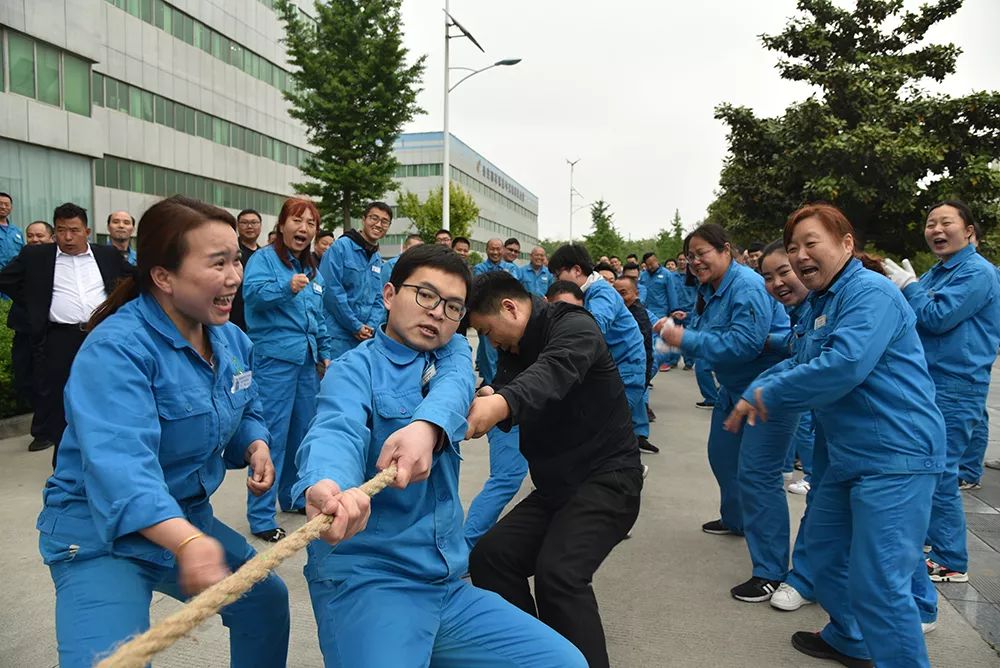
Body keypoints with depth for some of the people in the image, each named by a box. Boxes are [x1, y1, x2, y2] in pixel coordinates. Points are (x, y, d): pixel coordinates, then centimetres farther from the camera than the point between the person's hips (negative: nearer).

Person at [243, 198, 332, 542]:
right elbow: (253, 291, -23)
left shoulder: (311, 268, 18)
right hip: (274, 358, -7)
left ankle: (293, 496, 31)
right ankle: (260, 517, 2)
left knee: (303, 430, 14)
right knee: (273, 434, -6)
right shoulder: (264, 258, -4)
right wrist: (287, 288, -39)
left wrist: (325, 354, 19)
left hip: (307, 359, 8)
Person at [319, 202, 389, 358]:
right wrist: (356, 326, -12)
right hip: (337, 335, -6)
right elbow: (331, 290, -15)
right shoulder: (341, 246, -7)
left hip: (366, 338, 6)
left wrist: (372, 326, -3)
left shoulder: (378, 259, 14)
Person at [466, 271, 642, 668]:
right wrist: (487, 403, -20)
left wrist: (502, 403, -56)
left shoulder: (573, 326, -14)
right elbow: (512, 407, 4)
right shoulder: (515, 350, 11)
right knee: (489, 557, -8)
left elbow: (554, 372, -37)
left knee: (558, 572, -28)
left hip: (607, 477, -8)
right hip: (555, 484, 8)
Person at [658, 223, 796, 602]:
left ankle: (771, 572, -7)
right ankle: (736, 519, 48)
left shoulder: (747, 286, -22)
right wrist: (677, 329, -9)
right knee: (722, 455, 23)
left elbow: (746, 342, -32)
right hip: (735, 387, 11)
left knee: (756, 474, -14)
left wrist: (687, 340, -29)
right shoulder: (712, 290, 8)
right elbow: (711, 337, 10)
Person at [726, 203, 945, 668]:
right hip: (851, 454, 11)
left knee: (878, 583, -10)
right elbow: (799, 364, 17)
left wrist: (769, 395, -18)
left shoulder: (871, 294, -17)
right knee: (826, 547, 22)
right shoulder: (821, 303, 15)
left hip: (897, 455, -11)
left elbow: (845, 365, -30)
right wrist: (753, 394, -1)